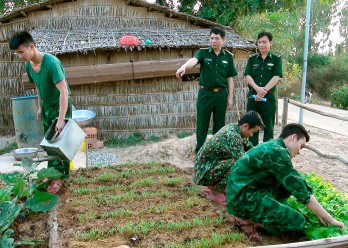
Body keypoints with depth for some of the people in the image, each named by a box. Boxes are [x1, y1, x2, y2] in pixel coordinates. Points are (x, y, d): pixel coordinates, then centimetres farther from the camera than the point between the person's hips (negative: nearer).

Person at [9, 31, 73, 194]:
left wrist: (61, 118, -34)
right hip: (47, 107, 7)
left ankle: (60, 176, 6)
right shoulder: (28, 65, -5)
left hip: (61, 105, -7)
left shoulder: (51, 62, -29)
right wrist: (40, 108, 14)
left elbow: (64, 91, -31)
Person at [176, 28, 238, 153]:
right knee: (202, 124, 5)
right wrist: (183, 67, -46)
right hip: (205, 93, -2)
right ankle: (199, 151, 17)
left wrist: (230, 97, 5)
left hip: (221, 94, 2)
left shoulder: (228, 56, 5)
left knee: (219, 124, 10)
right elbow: (193, 60, -25)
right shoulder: (203, 52, -2)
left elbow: (230, 78, 8)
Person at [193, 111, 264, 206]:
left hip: (210, 165, 10)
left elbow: (249, 146, 16)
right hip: (204, 172, -10)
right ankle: (215, 191, -5)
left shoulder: (232, 127, 1)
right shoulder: (232, 136, -26)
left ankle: (214, 186, 13)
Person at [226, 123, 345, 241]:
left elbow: (296, 184, 18)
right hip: (243, 198, -10)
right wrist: (330, 220, -7)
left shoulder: (271, 146, 12)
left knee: (290, 183, 15)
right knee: (297, 222, -15)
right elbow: (301, 191, -17)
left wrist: (317, 210, 18)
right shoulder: (277, 152, -19)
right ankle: (247, 220, -2)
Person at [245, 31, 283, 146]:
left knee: (268, 127, 5)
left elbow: (276, 77, -8)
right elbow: (247, 76, -2)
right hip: (253, 96, 2)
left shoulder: (276, 58, 2)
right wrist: (257, 88, -18)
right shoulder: (252, 58, 8)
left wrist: (263, 91, -18)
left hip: (269, 97, -2)